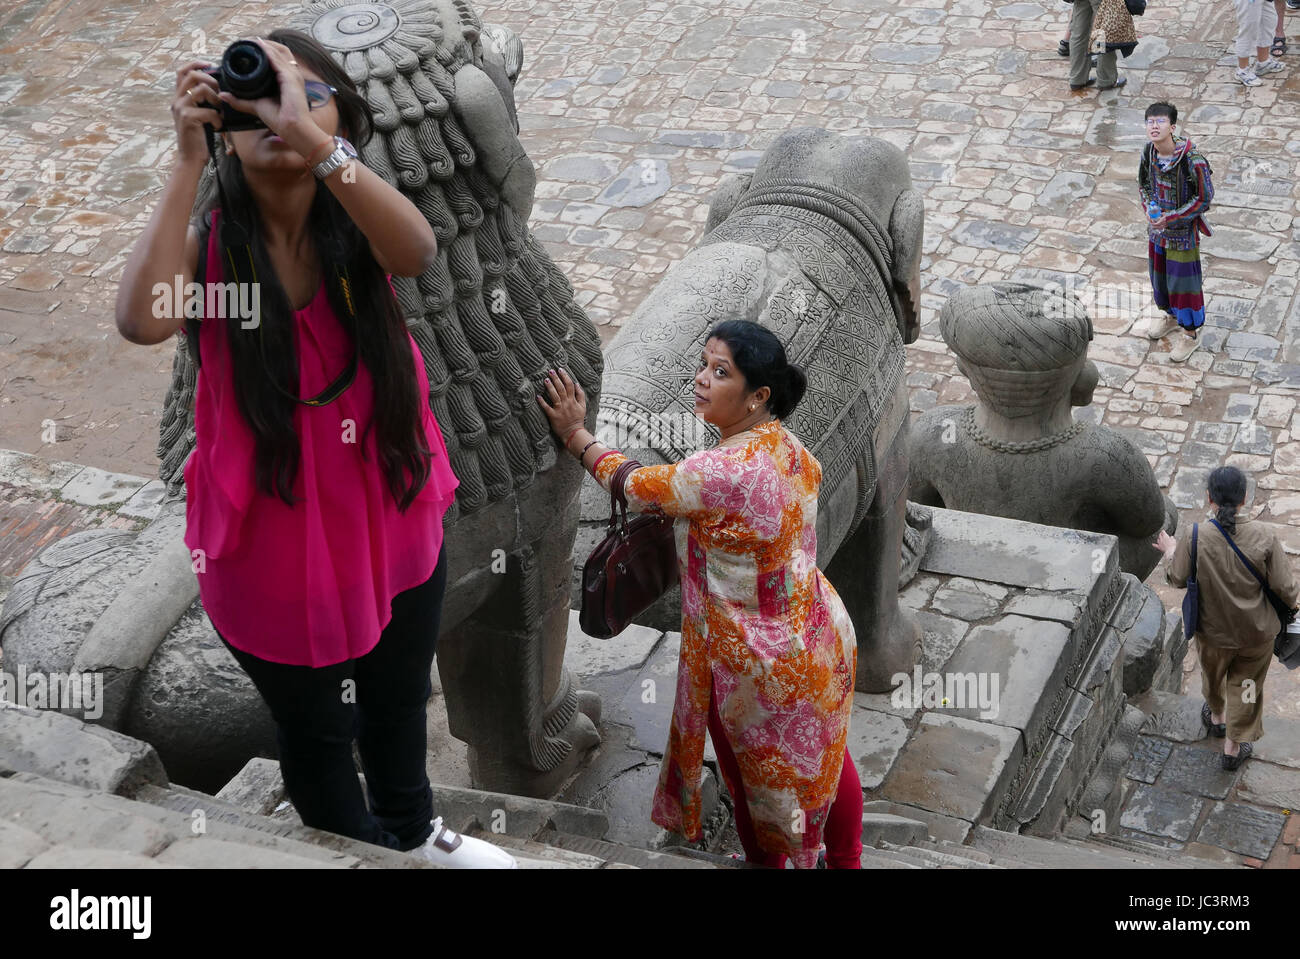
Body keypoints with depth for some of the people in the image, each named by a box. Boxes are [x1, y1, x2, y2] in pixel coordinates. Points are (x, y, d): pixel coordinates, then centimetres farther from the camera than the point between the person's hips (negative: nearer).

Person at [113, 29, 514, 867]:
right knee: (314, 729, 18)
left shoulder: (354, 229, -10)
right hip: (270, 534, -2)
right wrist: (188, 159, -34)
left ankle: (412, 832, 56)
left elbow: (418, 251, -35)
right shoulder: (210, 242, -14)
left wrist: (307, 135, -44)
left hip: (391, 518, 3)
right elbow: (142, 321, -36)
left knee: (398, 703, 26)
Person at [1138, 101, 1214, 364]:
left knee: (1183, 280, 6)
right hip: (1157, 228, 6)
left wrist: (1171, 218, -22)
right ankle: (1170, 316, 50)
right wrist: (1149, 208, -8)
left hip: (1183, 231, -6)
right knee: (1159, 274, 24)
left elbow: (1204, 198, -19)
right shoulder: (1149, 151, -10)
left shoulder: (1191, 160, -28)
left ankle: (1191, 332, 26)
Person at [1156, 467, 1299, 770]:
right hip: (1257, 632, -1)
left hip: (1213, 631, 1)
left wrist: (1170, 551, 11)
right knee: (1246, 685, 23)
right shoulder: (1264, 539, -24)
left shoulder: (1194, 538, -24)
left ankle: (1216, 717, 60)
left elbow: (1177, 579, -9)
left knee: (1212, 674, 31)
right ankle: (1234, 747, 38)